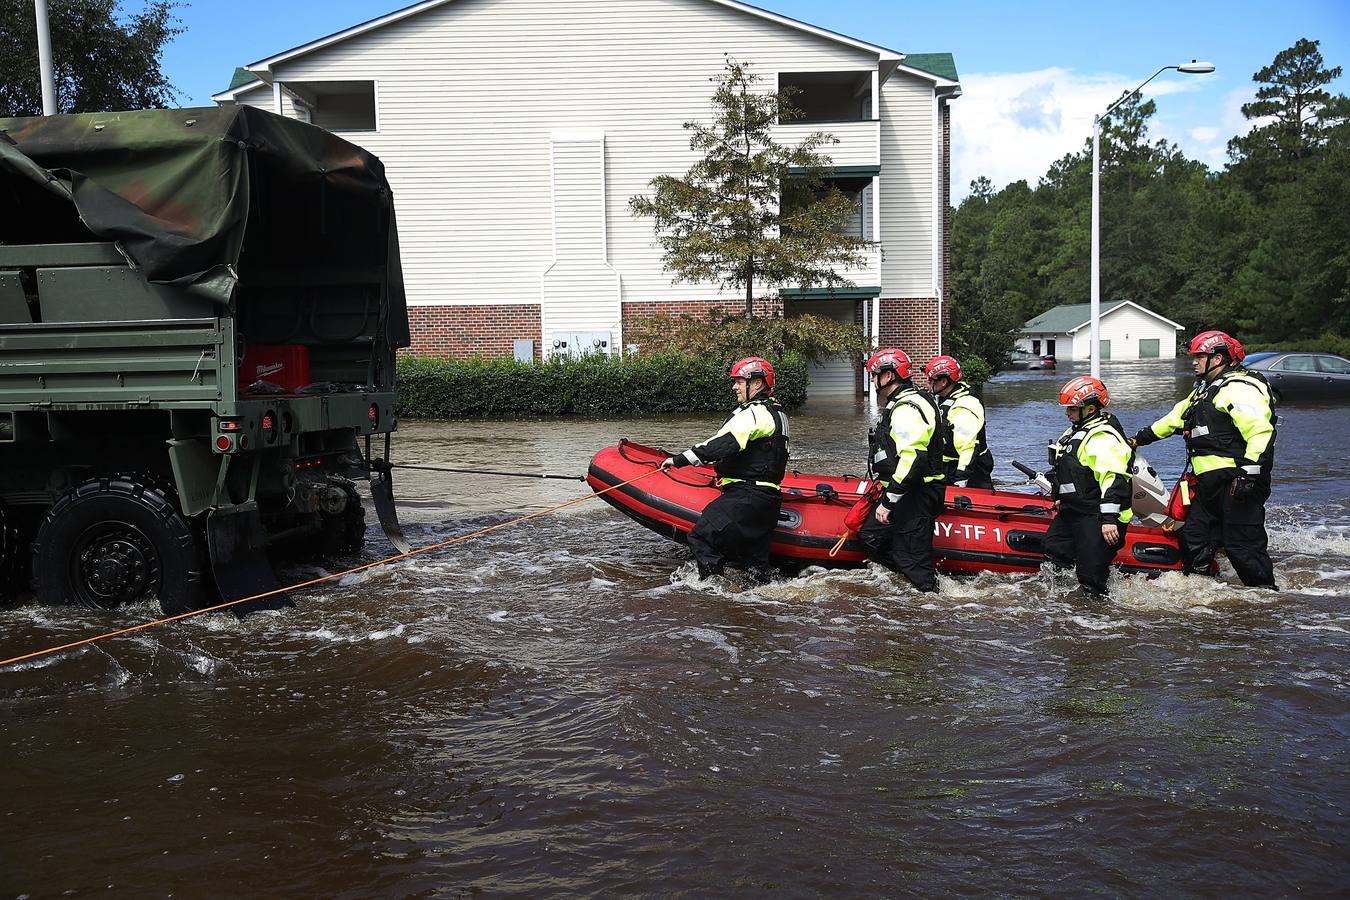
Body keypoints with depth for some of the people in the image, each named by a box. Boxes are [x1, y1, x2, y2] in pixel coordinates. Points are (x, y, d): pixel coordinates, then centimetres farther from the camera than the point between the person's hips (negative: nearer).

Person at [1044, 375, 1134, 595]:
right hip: (1072, 512, 11)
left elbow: (1113, 479, -27)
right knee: (1054, 554, 14)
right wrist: (1063, 498, 34)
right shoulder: (1078, 430, 16)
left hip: (1096, 519, -11)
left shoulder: (1104, 438, -19)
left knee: (1091, 577, -11)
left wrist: (1109, 519, -31)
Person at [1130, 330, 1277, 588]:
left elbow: (1260, 431, -23)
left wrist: (1248, 472, -30)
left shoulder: (1239, 388, -12)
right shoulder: (1207, 389, 22)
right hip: (1210, 483, 10)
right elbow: (1177, 417, 35)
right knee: (1193, 540, 11)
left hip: (1236, 482, -10)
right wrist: (1143, 437, 37)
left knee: (1243, 544, -9)